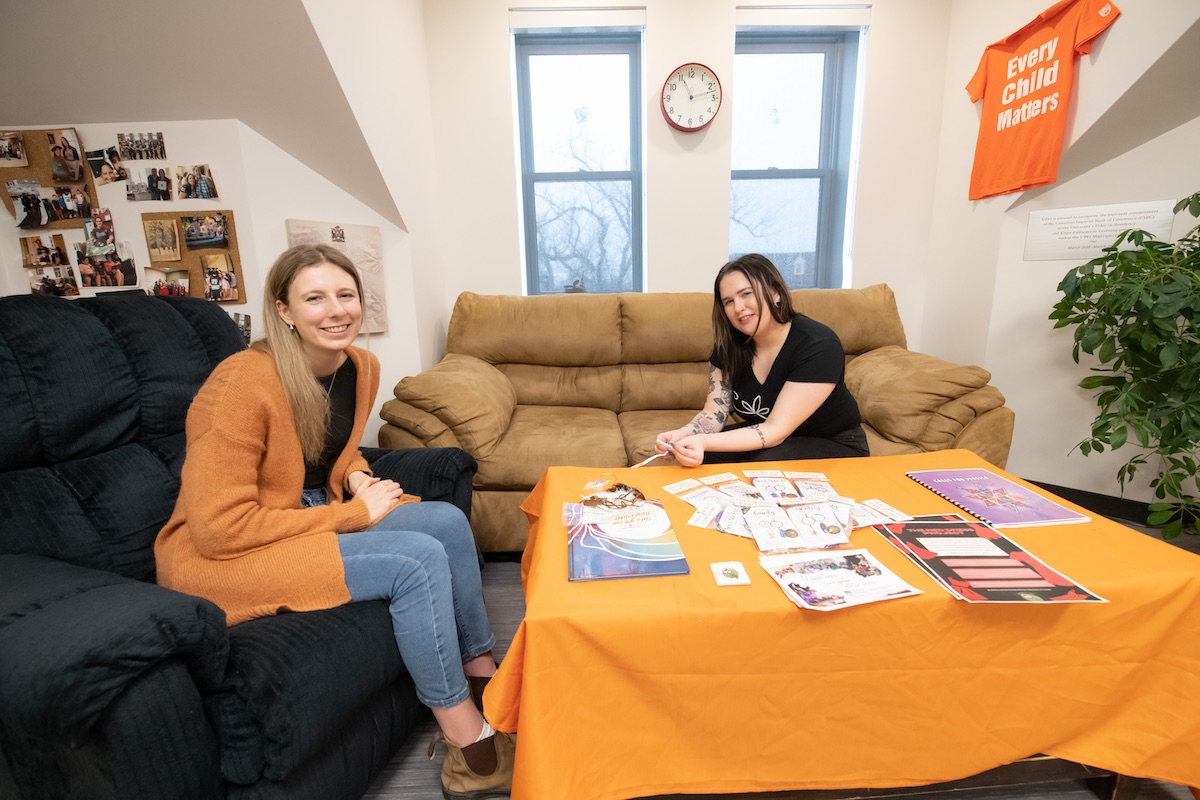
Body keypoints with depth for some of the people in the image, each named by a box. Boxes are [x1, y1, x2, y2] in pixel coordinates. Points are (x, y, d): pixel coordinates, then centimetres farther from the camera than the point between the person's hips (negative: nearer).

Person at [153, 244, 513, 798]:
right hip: (219, 558, -7)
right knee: (418, 560, -24)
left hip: (311, 519, 7)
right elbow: (218, 527, -24)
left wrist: (359, 479, -6)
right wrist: (352, 514, -21)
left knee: (448, 521, -11)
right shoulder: (244, 382, -23)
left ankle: (483, 680, 3)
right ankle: (470, 748, -10)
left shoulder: (361, 367, -1)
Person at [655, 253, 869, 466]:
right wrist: (681, 435, -36)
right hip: (761, 436, 4)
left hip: (833, 444, -4)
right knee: (701, 456, -20)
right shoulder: (728, 344, -9)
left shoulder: (819, 347, -27)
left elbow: (776, 430, -32)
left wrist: (705, 442, -45)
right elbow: (714, 414, -13)